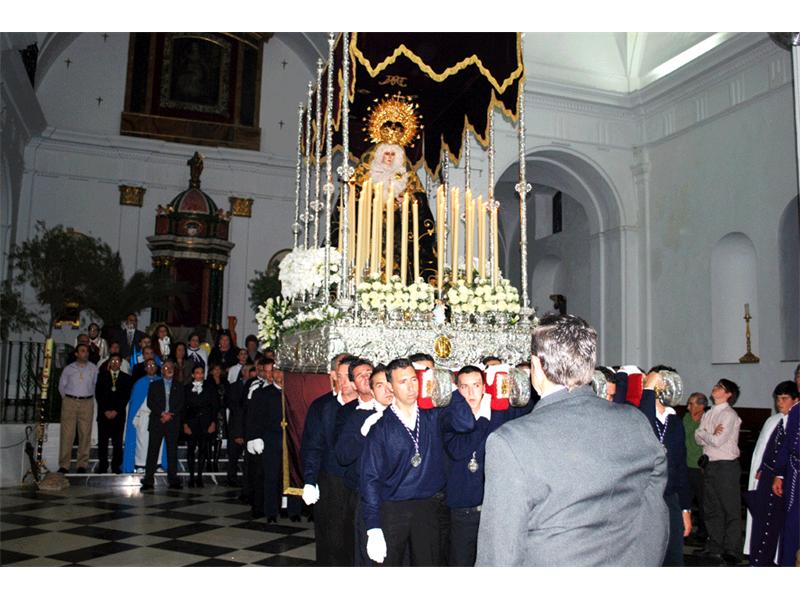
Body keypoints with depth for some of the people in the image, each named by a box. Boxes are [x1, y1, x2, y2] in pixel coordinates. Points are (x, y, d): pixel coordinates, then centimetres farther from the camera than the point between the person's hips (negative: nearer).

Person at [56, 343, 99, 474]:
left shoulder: (93, 368, 5)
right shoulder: (68, 369, 5)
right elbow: (61, 386, 13)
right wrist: (67, 398, 11)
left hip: (87, 403, 0)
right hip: (70, 402, 0)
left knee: (85, 433, 0)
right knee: (66, 433, -4)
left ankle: (82, 464, 6)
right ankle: (64, 465, 0)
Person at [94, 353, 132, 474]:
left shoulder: (127, 378, 9)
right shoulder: (102, 376, 11)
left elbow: (126, 396, 3)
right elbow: (98, 394, 4)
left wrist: (116, 411, -7)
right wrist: (105, 411, -6)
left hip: (118, 414, -1)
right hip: (103, 413, 1)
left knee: (118, 442, -3)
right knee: (102, 441, -1)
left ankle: (116, 466, 1)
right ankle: (102, 466, 5)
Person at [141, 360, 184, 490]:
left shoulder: (179, 387, 14)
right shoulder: (154, 385, 12)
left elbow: (181, 405, 6)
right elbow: (150, 403, 2)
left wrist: (170, 415, -9)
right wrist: (162, 413, -11)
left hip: (173, 422, 1)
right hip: (156, 422, 0)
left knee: (172, 452, 0)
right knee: (153, 451, -3)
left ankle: (173, 480, 3)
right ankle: (148, 480, -1)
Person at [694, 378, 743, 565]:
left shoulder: (729, 414, -10)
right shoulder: (709, 414, 14)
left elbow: (717, 441, -18)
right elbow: (699, 438, 6)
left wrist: (703, 433, -1)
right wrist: (710, 433, -13)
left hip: (726, 466, -8)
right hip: (709, 465, 8)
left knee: (730, 510, -2)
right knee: (711, 508, 14)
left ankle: (732, 551, 3)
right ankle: (714, 548, 24)